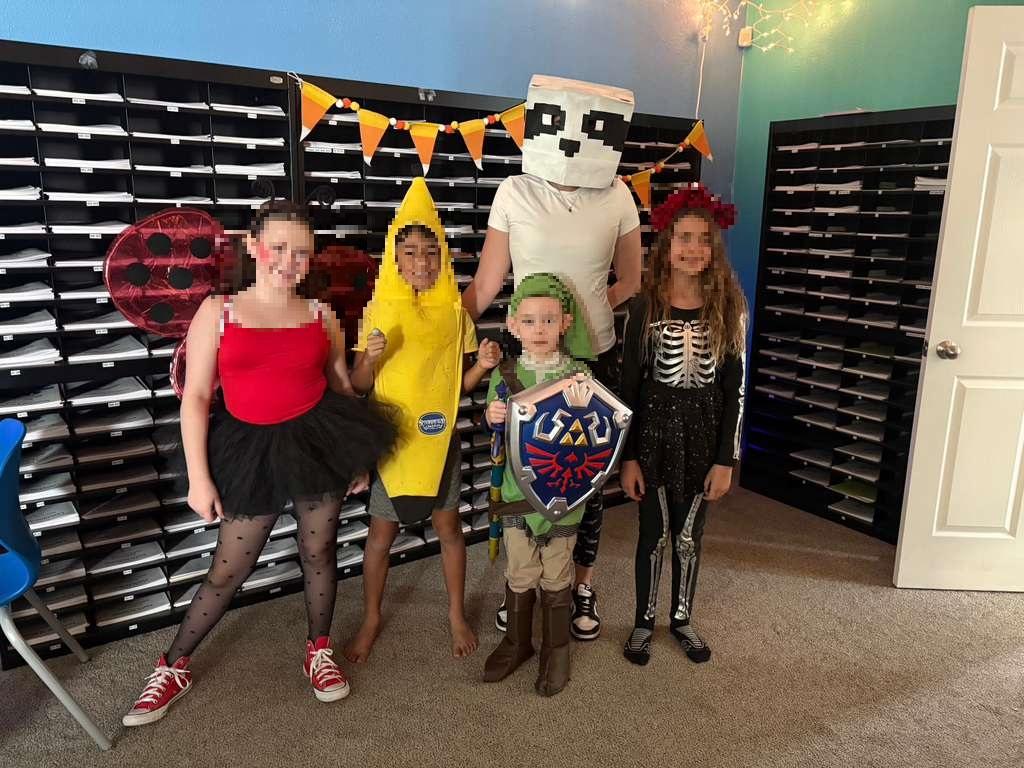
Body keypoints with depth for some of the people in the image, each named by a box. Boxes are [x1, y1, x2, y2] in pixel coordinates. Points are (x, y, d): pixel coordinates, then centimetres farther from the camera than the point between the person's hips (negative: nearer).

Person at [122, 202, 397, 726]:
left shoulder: (322, 317, 3)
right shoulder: (217, 311, -3)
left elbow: (342, 389, 10)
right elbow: (195, 397, -5)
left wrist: (358, 457, 8)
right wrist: (199, 478, -8)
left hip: (319, 438, 2)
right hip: (252, 448, -1)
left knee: (319, 551, 13)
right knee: (228, 569, 7)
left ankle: (319, 651, 36)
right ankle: (173, 667, 31)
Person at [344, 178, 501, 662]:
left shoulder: (454, 311, -3)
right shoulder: (380, 309, -7)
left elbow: (460, 384, 5)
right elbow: (359, 385, -5)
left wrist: (482, 366, -15)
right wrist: (372, 357, -25)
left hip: (440, 438, 1)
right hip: (391, 437, -1)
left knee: (448, 527, 14)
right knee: (381, 534, 11)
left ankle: (457, 615, 34)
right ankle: (371, 620, 33)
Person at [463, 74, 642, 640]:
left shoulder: (617, 197, -4)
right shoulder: (515, 193, -7)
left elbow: (630, 284, 6)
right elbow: (486, 284, -4)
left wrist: (579, 310, -4)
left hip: (593, 357, 1)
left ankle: (583, 585, 34)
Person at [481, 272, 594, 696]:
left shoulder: (579, 374, -7)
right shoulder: (505, 377, -4)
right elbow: (494, 433, 7)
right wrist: (491, 417, -14)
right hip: (518, 490, 1)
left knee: (556, 574, 13)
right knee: (519, 573, 15)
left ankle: (556, 648, 34)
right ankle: (517, 640, 38)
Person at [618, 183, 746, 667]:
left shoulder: (728, 308, -3)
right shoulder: (645, 307, -7)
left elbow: (733, 390, -1)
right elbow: (629, 385, -5)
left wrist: (725, 459, -4)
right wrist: (627, 457, -7)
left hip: (702, 435, 1)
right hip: (654, 432, -1)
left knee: (689, 537, 15)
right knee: (654, 534, 11)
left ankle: (682, 619, 36)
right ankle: (644, 621, 31)